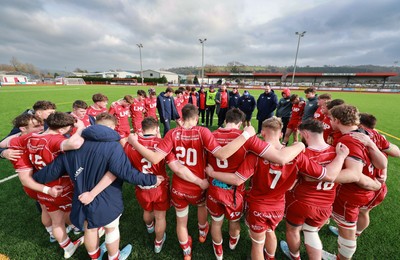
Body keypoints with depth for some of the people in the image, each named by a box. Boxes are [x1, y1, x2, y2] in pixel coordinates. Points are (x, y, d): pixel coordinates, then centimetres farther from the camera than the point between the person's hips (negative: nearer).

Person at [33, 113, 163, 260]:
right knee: (112, 229, 22)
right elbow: (126, 172, -31)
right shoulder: (113, 146, -25)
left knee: (90, 230, 28)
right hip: (106, 201, -5)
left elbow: (53, 170, 5)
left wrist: (34, 178, 25)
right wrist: (152, 180, -20)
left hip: (82, 199, 5)